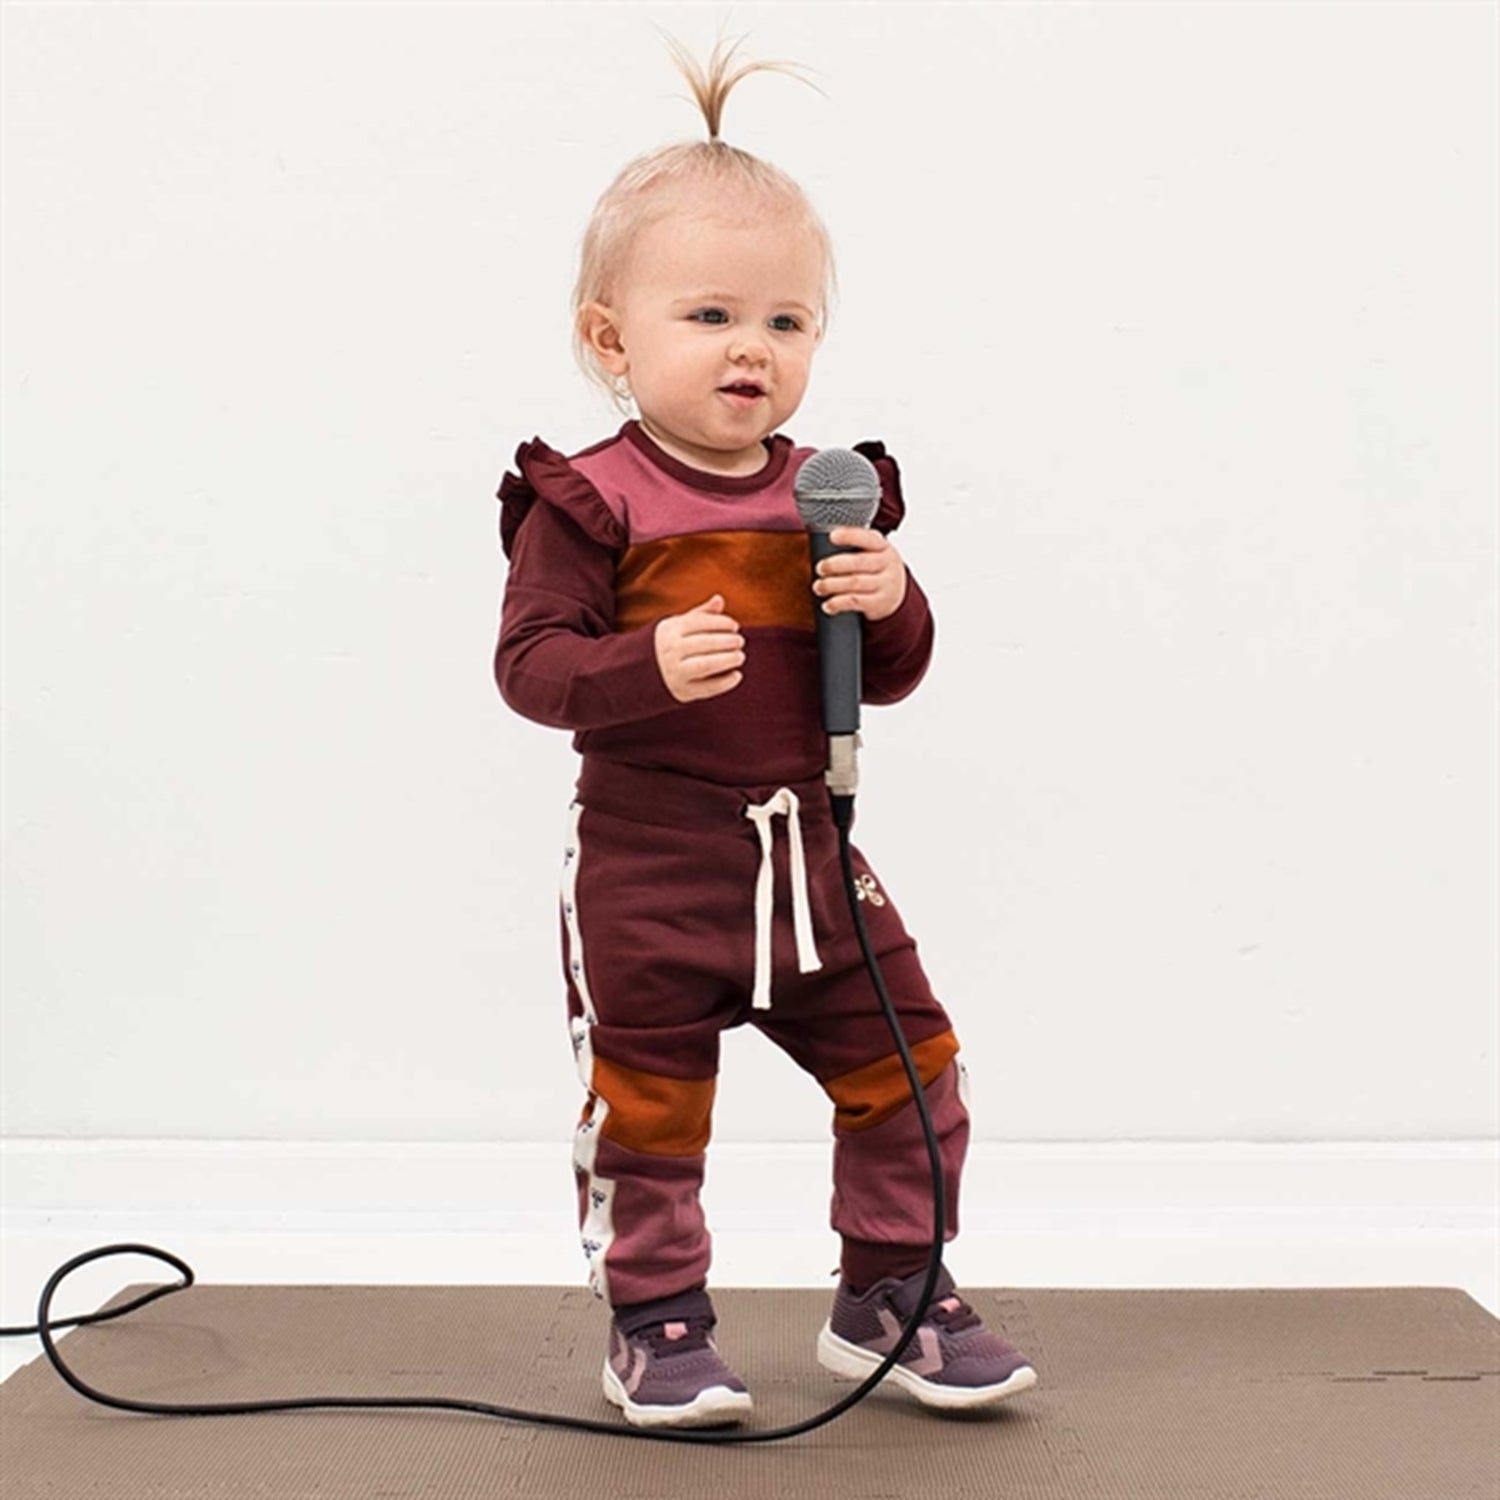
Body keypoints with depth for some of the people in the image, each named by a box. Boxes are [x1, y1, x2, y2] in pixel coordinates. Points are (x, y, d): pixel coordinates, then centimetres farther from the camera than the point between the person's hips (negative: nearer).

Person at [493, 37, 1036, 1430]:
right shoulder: (588, 503, -9)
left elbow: (891, 676, 8)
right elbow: (529, 662, -13)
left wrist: (891, 607, -14)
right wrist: (649, 668, -31)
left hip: (808, 850, 5)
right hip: (651, 861, -4)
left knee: (909, 1068, 9)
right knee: (647, 1104, 6)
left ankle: (887, 1294, 27)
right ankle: (655, 1322, 24)